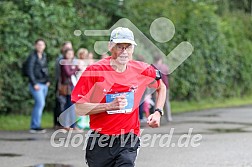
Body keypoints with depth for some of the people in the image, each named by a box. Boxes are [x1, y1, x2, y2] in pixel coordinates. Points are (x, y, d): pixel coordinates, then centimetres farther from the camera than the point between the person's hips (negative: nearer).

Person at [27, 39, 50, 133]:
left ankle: (34, 126, 13)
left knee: (39, 104, 8)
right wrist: (34, 84, -17)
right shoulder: (33, 56, -9)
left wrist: (47, 80, 11)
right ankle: (35, 126, -11)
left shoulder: (44, 56, 13)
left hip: (44, 84, 7)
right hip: (36, 84, -7)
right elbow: (29, 71, -13)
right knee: (40, 103, -15)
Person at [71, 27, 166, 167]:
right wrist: (110, 105, -25)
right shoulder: (95, 71, -11)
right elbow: (79, 109, -14)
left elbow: (161, 87, 21)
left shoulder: (142, 70, -1)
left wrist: (158, 112, 6)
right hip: (99, 142, 0)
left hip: (128, 141, 0)